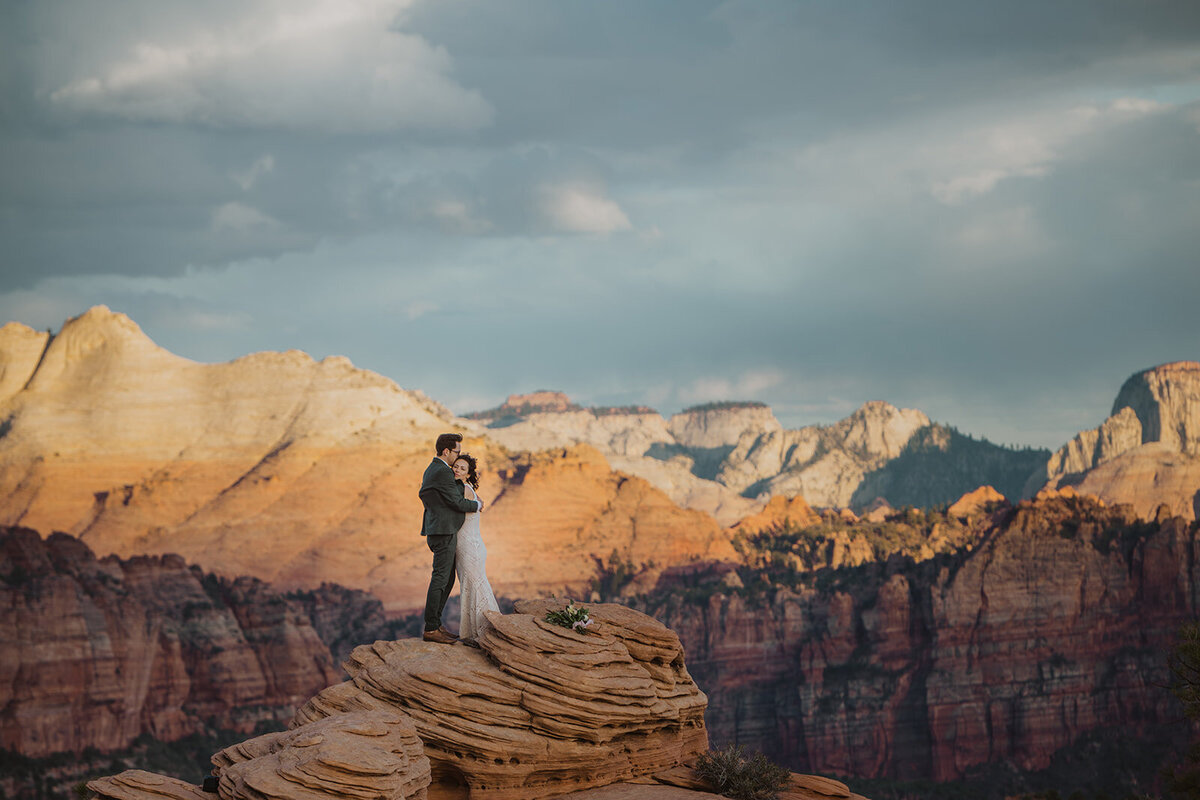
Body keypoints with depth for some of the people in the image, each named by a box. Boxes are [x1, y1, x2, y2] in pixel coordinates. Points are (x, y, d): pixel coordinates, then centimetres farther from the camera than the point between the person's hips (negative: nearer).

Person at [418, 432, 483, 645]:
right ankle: (431, 629, -8)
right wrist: (477, 505, 3)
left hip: (438, 531, 11)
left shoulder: (432, 470, 15)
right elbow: (456, 502, -16)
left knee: (447, 580, 14)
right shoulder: (443, 472, -17)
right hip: (444, 533, -11)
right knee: (440, 579, -9)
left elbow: (423, 494, 23)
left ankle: (435, 624, 17)